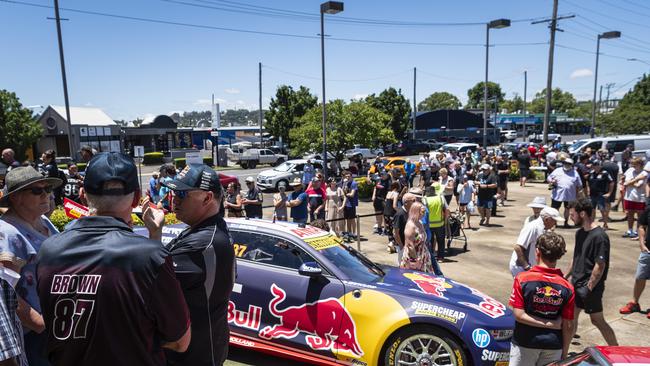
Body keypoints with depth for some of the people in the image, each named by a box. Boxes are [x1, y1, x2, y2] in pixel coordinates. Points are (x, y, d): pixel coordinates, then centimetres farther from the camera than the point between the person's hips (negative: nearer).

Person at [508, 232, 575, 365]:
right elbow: (568, 326, -3)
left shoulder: (522, 279, -15)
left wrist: (547, 324, -10)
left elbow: (519, 315, -17)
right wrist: (565, 352, 8)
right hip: (553, 346, 2)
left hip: (525, 343, -2)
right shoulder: (567, 288, -8)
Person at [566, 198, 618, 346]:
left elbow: (600, 266, -21)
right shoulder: (580, 233, 6)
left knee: (597, 320, 6)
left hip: (591, 288, -8)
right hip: (576, 284, 8)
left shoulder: (599, 236, -20)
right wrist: (567, 276, 16)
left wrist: (588, 288, -18)